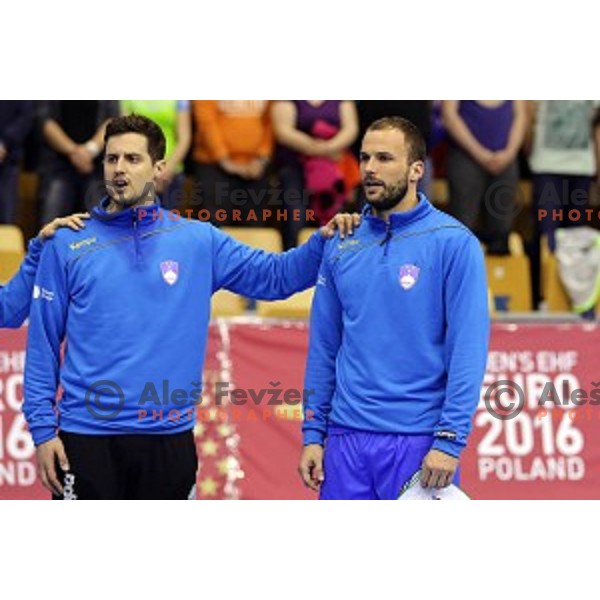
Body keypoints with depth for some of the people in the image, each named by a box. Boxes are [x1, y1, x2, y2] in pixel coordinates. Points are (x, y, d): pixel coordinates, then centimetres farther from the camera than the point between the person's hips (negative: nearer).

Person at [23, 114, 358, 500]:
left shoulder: (199, 241, 6)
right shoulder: (68, 246, 2)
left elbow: (276, 275, 9)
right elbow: (43, 345, 2)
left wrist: (324, 240, -9)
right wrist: (42, 429, -4)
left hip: (170, 438, 2)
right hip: (87, 436, -2)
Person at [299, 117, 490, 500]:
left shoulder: (453, 243, -6)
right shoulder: (341, 246, 9)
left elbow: (469, 348, -10)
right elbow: (324, 347, 14)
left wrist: (450, 440, -16)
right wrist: (313, 432, 9)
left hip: (418, 440, -5)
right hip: (346, 437, 5)